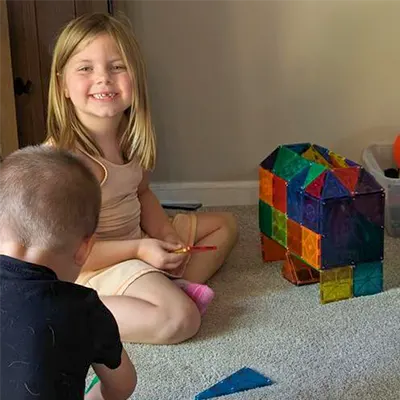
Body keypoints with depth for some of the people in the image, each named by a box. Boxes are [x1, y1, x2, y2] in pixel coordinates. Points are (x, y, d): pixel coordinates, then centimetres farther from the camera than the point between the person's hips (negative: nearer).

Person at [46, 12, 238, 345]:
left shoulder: (130, 137, -3)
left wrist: (165, 233, -4)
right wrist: (139, 250, -23)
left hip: (140, 240, 9)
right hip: (95, 265, -9)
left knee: (225, 223, 20)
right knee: (181, 320, -29)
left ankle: (179, 286, -6)